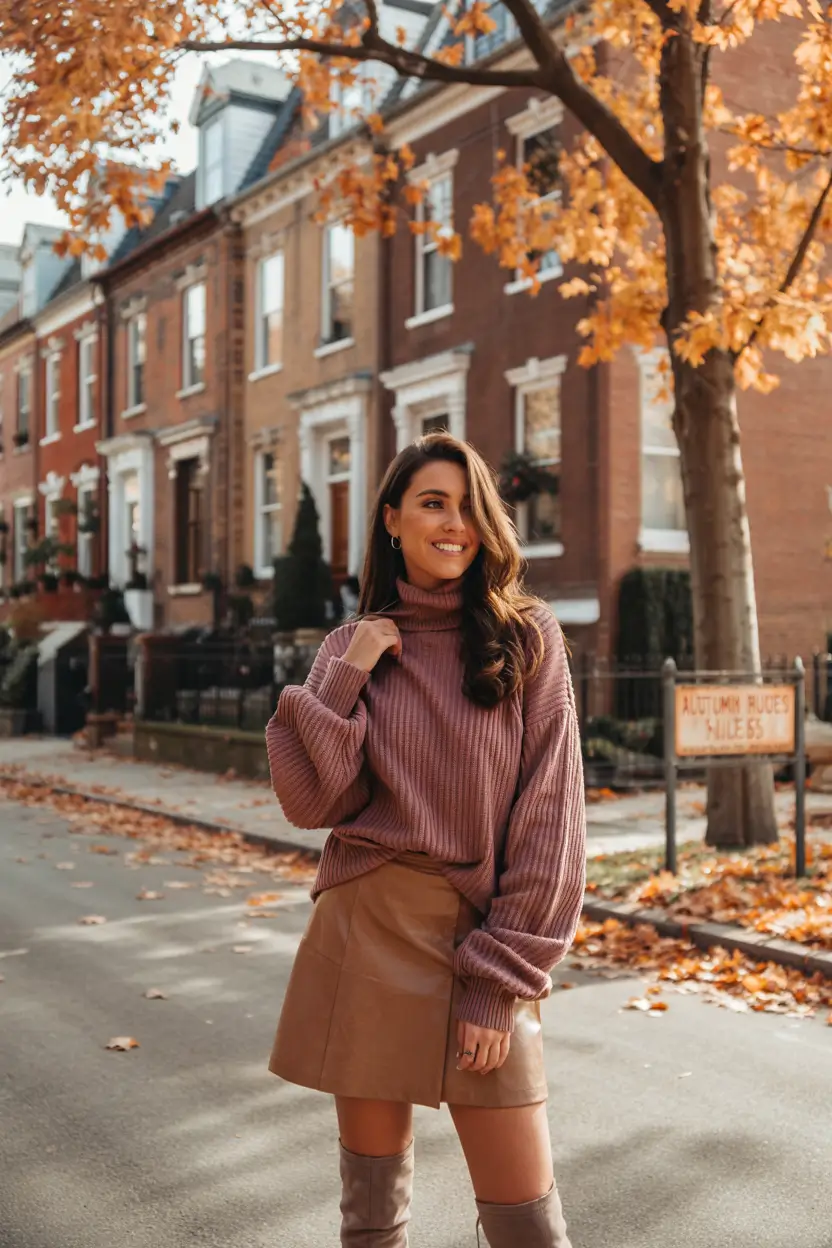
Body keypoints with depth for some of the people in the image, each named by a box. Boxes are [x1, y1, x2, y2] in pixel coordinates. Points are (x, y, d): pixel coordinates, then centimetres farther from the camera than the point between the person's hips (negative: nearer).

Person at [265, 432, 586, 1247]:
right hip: (367, 930, 2)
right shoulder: (354, 646, 5)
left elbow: (549, 817, -6)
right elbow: (311, 801, -3)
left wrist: (501, 978, -10)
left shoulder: (527, 639, -2)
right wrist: (347, 675, -11)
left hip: (482, 936, -2)